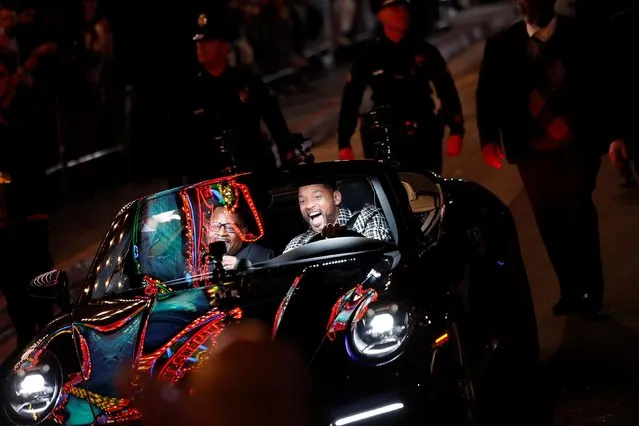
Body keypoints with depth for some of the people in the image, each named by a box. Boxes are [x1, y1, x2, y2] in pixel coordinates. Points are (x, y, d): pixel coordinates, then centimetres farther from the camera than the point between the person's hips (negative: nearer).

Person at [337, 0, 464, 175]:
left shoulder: (425, 52, 6)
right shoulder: (368, 57, 4)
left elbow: (447, 92, 7)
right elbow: (351, 100, 5)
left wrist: (456, 131, -3)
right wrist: (344, 143, 0)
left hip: (425, 137, 1)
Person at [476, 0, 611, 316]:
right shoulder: (501, 45, 7)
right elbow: (487, 94, 4)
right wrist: (488, 139, -9)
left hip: (576, 145, -2)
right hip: (532, 150, 2)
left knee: (577, 214, -6)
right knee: (548, 219, 1)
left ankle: (590, 290, 5)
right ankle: (571, 290, 12)